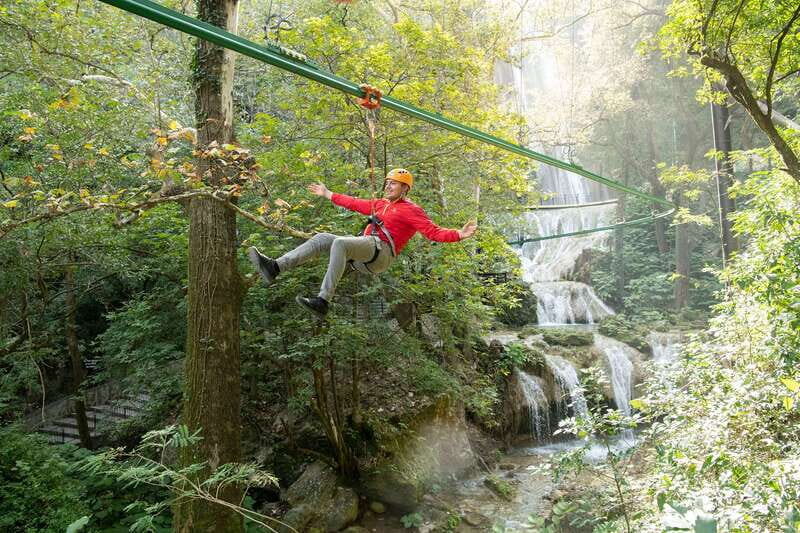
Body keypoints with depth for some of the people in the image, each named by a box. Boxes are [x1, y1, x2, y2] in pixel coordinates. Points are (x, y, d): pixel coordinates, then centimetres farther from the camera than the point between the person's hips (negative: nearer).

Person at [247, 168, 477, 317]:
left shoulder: (411, 210, 5)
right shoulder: (381, 204, 30)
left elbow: (434, 232, -4)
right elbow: (355, 203, 37)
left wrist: (459, 235, -21)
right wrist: (327, 194, 43)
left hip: (380, 252, -8)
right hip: (363, 254, 8)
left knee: (340, 243, -32)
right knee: (322, 238, -5)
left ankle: (323, 301, -42)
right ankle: (275, 267, -19)